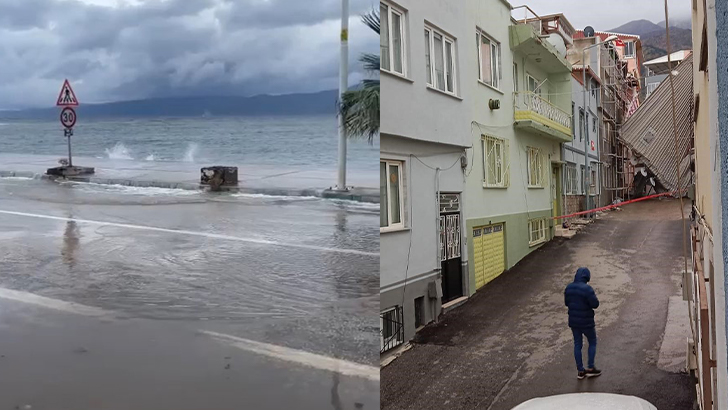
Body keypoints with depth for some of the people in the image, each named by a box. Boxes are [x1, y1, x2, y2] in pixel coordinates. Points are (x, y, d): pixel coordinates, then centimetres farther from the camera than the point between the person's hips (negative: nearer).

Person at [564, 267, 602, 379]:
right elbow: (595, 304, -19)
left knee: (577, 344, 14)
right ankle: (590, 368, 18)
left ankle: (580, 371, 20)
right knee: (592, 343, 16)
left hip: (573, 321, 5)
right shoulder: (587, 289, -23)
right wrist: (592, 298, -1)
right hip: (586, 322, -5)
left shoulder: (569, 288, -1)